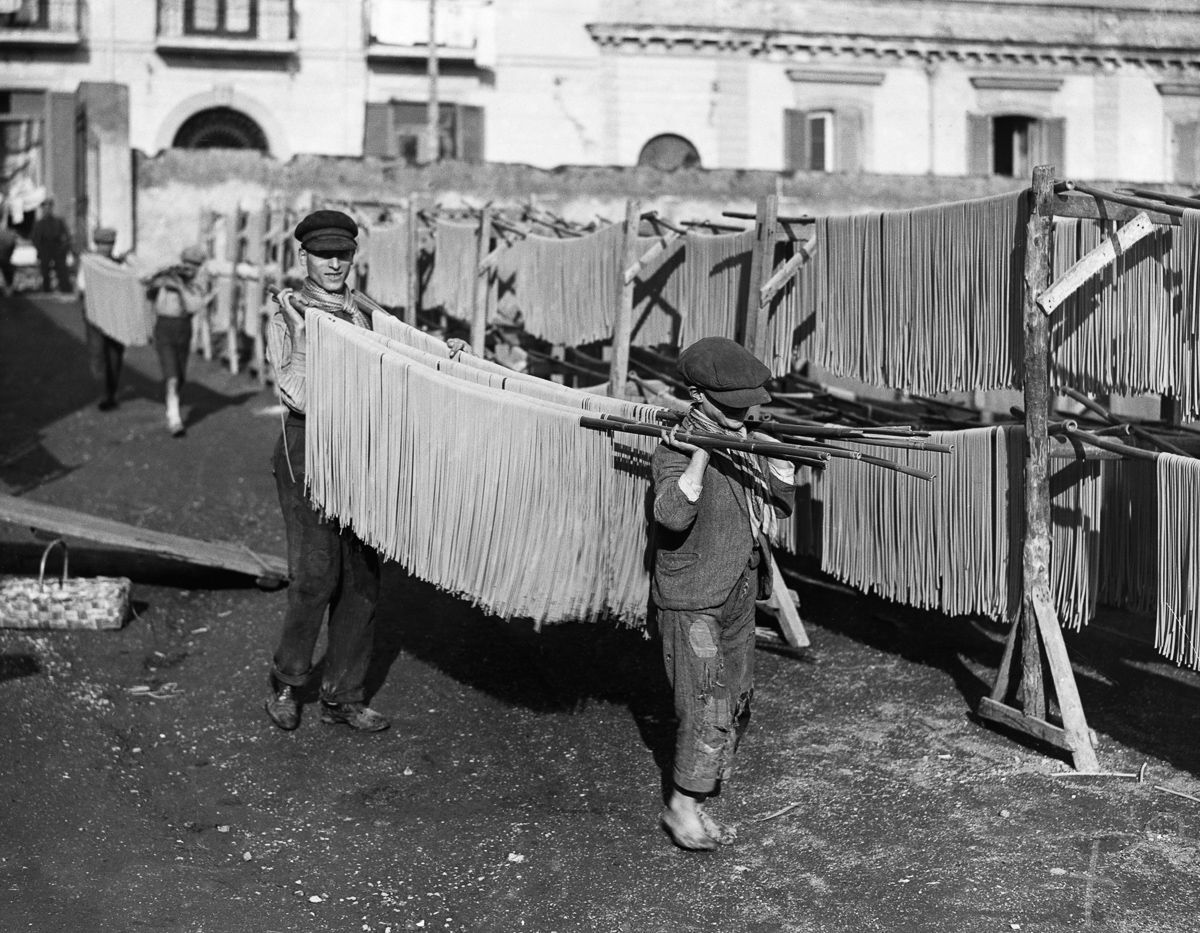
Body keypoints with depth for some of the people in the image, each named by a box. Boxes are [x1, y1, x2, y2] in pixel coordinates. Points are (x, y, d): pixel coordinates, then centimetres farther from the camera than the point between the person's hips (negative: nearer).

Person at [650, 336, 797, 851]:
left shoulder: (744, 441, 7)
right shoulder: (675, 450, -17)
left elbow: (780, 505, 10)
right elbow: (673, 514, -34)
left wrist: (781, 463, -7)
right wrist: (701, 451, -36)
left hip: (737, 595, 8)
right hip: (691, 601, -8)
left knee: (736, 704, 14)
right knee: (707, 708, -10)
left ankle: (696, 804, 26)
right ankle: (681, 805, 6)